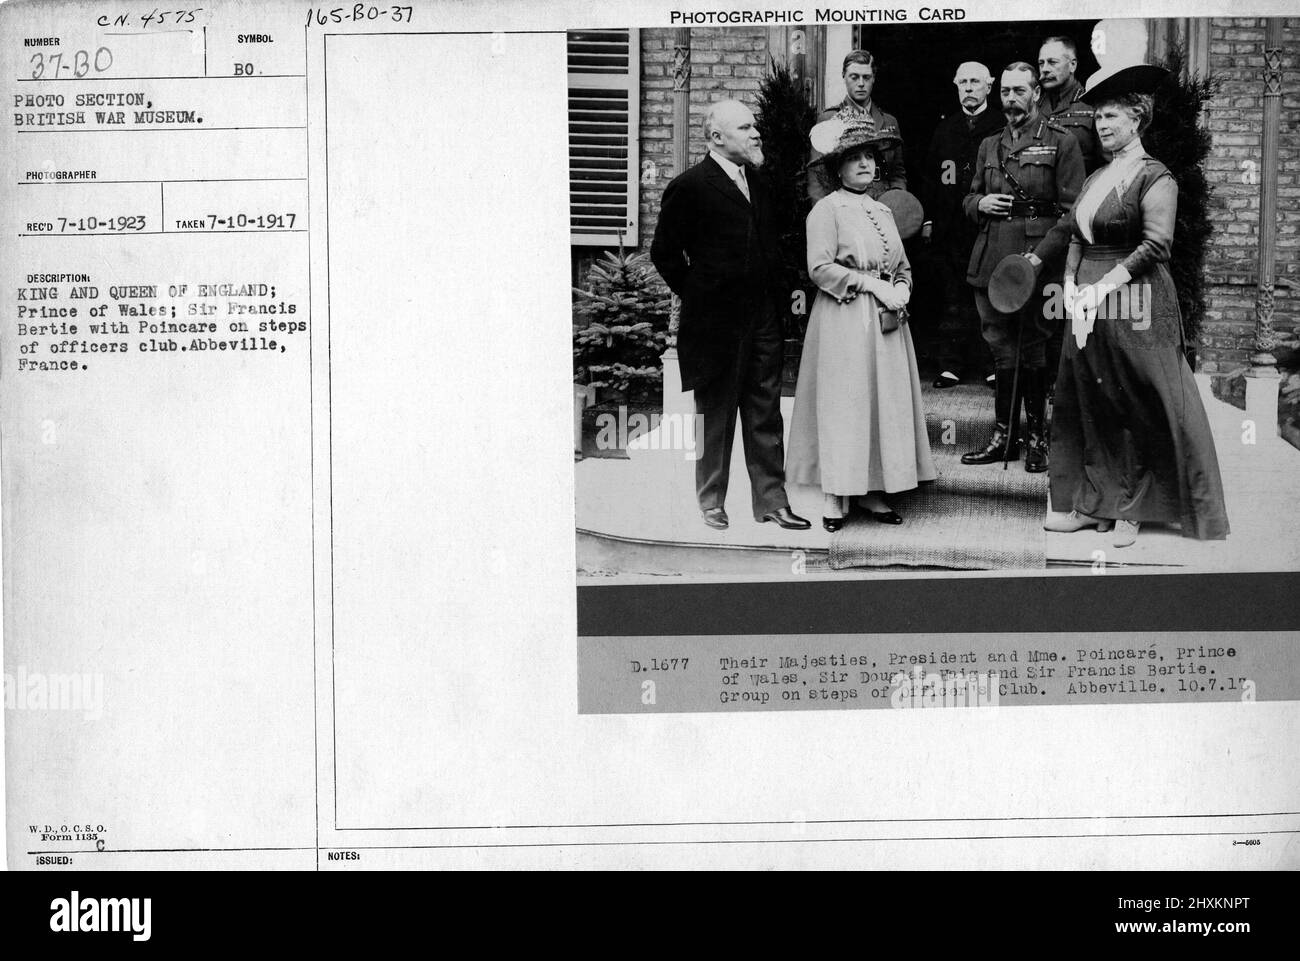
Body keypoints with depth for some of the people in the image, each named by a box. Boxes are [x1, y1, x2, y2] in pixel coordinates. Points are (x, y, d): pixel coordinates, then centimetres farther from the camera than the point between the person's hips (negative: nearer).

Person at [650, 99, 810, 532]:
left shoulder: (757, 182, 14)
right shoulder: (689, 187, -9)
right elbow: (664, 251, -6)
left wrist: (778, 290, 12)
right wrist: (696, 295, -3)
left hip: (763, 319, 6)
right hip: (715, 322, -6)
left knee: (766, 414, 8)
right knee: (715, 415, 5)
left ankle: (771, 500, 14)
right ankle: (711, 502, 16)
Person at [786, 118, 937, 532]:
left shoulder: (883, 211, 17)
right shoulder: (827, 209, -3)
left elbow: (902, 267, 18)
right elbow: (820, 267, -13)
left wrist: (901, 291, -3)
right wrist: (869, 284, -16)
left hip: (886, 322, 7)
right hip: (844, 320, -6)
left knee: (886, 401, 5)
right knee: (843, 402, -5)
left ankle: (873, 490, 12)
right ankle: (834, 496, 0)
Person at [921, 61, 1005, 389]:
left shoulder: (1002, 126, 3)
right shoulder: (944, 128, 15)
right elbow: (931, 176, 16)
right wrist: (928, 219, 9)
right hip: (949, 227, 3)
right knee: (954, 299, 3)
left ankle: (991, 364, 5)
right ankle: (950, 365, 5)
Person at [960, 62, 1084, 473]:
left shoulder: (1061, 143, -1)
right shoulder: (989, 146, 17)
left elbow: (1073, 211, -6)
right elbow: (969, 199, 26)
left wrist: (1041, 255, -15)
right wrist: (980, 203, 1)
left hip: (1037, 265, -5)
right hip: (991, 264, 5)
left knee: (1031, 351, 1)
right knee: (1002, 351, 8)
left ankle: (1038, 439, 12)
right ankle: (1003, 437, 14)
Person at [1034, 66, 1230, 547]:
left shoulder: (1155, 178, -7)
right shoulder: (1095, 179, 14)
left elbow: (1156, 244, -16)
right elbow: (1073, 233, 18)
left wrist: (1105, 284, -21)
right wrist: (1072, 283, 2)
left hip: (1134, 308, -7)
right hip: (1090, 307, 7)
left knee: (1139, 409, 0)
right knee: (1088, 407, 8)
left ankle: (1131, 511, 7)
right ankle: (1093, 505, 16)